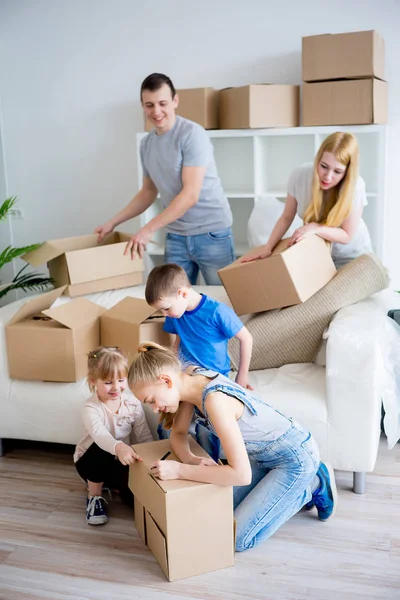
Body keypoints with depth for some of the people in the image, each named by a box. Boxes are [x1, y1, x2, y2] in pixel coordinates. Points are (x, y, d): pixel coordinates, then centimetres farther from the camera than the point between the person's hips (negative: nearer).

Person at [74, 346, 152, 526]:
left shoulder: (133, 403, -11)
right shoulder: (91, 408, -25)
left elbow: (144, 436, -8)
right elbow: (99, 434, -46)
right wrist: (118, 447, -66)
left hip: (120, 462, 4)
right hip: (91, 460, -3)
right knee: (100, 449, -37)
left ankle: (111, 484, 20)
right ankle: (94, 496, -11)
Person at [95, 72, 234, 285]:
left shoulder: (192, 134, -14)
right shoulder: (146, 144, 8)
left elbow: (191, 194, -20)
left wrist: (149, 229, -22)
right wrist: (112, 222, 14)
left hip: (210, 232, -5)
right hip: (176, 236, 6)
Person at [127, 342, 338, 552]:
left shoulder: (215, 400, -35)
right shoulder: (191, 380, -10)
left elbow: (241, 474, -37)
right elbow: (178, 433, 2)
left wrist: (179, 470, -33)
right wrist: (191, 459, -19)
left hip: (295, 458, -8)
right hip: (266, 453, 8)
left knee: (238, 538, -4)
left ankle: (314, 486, 9)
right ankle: (294, 488, 24)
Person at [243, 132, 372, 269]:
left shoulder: (355, 186, -29)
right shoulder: (300, 175, -23)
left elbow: (347, 236, -23)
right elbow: (286, 217, -10)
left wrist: (314, 228, -36)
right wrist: (267, 248, -17)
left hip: (350, 255, -2)